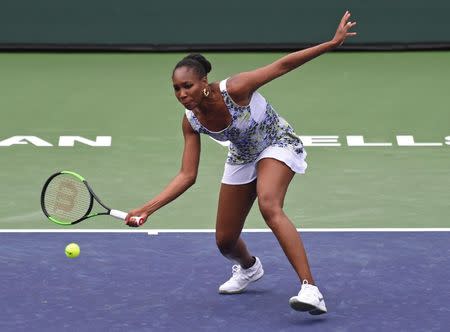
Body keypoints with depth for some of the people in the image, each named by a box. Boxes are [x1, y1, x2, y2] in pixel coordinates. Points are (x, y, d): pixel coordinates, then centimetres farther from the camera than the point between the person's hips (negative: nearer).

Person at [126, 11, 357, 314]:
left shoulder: (234, 89, -33)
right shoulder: (191, 122, -18)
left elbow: (282, 65, -26)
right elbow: (187, 176, -14)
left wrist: (333, 42, -30)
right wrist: (148, 208, -24)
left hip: (279, 144, -6)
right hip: (243, 158, 6)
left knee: (269, 207, -36)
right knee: (225, 241, 9)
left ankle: (310, 289, -40)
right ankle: (249, 268, 49)